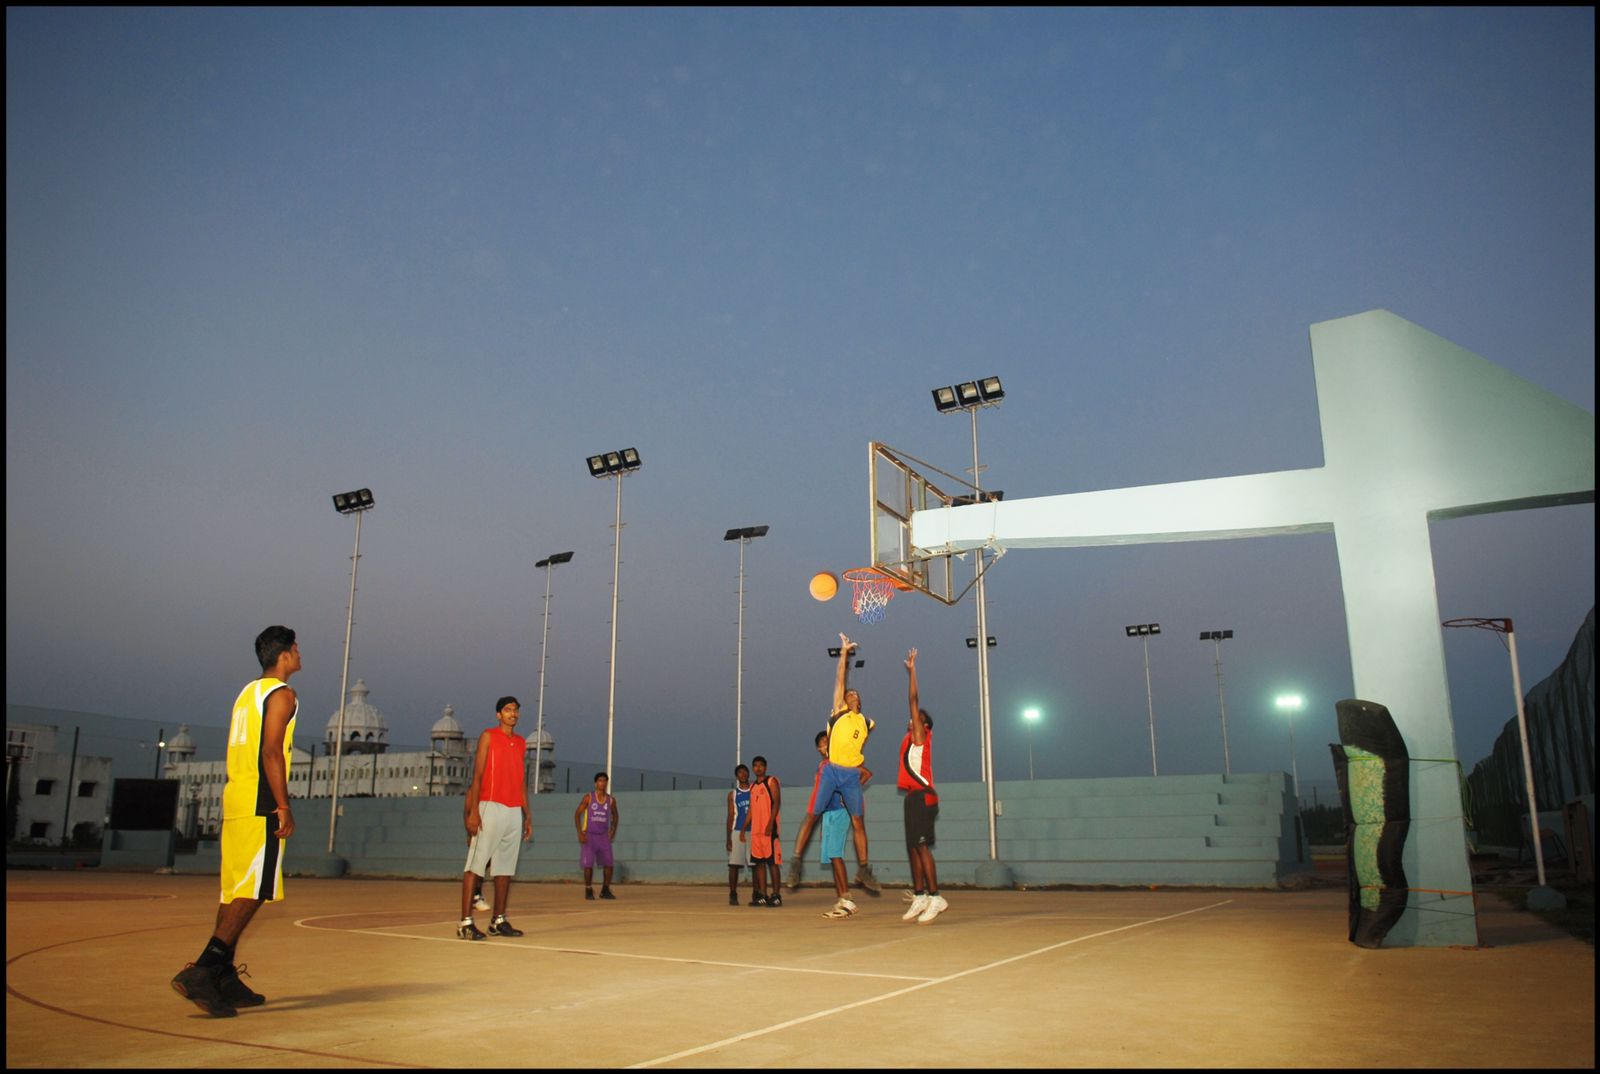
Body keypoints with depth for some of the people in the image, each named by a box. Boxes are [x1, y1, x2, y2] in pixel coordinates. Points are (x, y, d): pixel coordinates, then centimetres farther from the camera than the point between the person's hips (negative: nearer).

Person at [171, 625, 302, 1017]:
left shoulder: (248, 692, 20)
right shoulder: (282, 694, -7)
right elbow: (271, 751, -17)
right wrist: (283, 805, -17)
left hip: (234, 799, 9)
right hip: (261, 804, -9)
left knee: (235, 891, 11)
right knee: (252, 893, -9)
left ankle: (225, 978, 15)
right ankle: (200, 971, -17)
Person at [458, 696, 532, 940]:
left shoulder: (521, 742, 17)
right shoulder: (488, 736, 0)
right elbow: (477, 776, -5)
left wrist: (527, 815, 15)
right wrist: (473, 811, -14)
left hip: (514, 811, 6)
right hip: (491, 807, -6)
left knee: (505, 868, 7)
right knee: (475, 865, -7)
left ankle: (498, 921, 13)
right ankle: (466, 922, -7)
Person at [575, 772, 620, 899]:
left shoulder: (611, 800, 3)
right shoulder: (588, 798, -6)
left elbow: (615, 816, 19)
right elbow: (577, 814, -4)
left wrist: (613, 829, 6)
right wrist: (580, 833, -12)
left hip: (604, 836, 3)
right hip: (589, 835, -3)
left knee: (609, 864, -2)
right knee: (588, 864, -7)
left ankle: (605, 890, 12)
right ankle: (588, 890, 8)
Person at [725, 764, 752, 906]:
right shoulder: (733, 794, 9)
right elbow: (730, 816, 7)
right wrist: (729, 837, 0)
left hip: (753, 832, 0)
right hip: (737, 832, 0)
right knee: (734, 865, -5)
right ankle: (733, 895, 1)